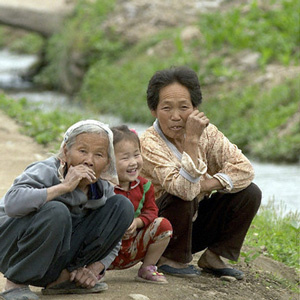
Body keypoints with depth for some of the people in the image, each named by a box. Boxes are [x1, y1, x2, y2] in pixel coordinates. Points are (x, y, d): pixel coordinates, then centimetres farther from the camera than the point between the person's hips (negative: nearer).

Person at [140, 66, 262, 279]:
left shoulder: (206, 132, -7)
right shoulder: (149, 145, -25)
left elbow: (244, 169, -12)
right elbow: (184, 189, -38)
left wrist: (204, 185, -25)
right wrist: (192, 140, -42)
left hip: (193, 225, 5)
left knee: (249, 193, -9)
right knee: (181, 196, -34)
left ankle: (214, 257, 2)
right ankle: (172, 259, -11)